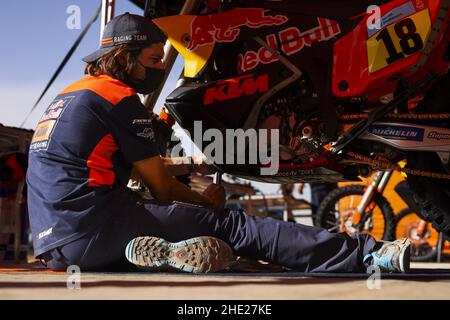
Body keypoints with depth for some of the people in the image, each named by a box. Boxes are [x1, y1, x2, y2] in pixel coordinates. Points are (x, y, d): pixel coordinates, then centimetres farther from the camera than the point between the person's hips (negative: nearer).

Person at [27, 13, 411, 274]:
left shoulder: (69, 95, 25)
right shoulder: (120, 98, -2)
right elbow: (162, 189, 1)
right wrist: (206, 202, 20)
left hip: (55, 244, 9)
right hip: (92, 223, -9)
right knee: (226, 223, -9)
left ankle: (159, 251, -16)